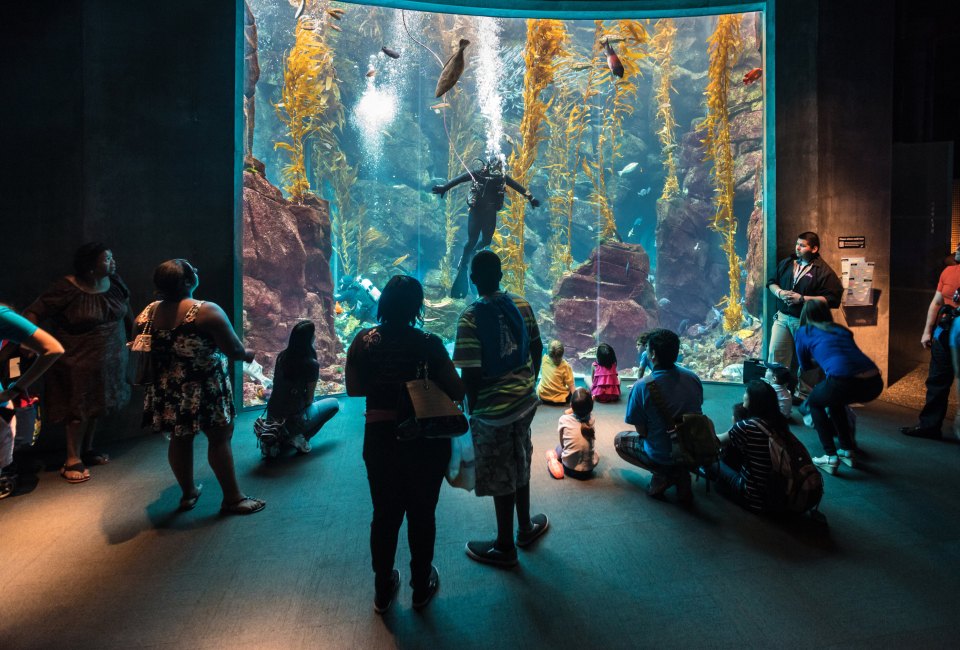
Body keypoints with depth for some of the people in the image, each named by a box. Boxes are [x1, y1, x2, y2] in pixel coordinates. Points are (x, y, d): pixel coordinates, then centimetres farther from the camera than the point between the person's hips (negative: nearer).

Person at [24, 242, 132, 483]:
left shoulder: (114, 283, -3)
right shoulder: (67, 289, -20)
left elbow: (126, 311, 14)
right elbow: (34, 312, -16)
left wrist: (133, 336, 21)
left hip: (109, 359, 6)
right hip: (78, 362, -6)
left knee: (96, 405, 16)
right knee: (79, 409, 0)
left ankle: (87, 449, 32)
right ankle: (73, 460, 13)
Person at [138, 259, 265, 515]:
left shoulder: (147, 314, 0)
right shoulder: (207, 311, -19)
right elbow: (234, 350, -17)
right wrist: (248, 354, 4)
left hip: (166, 393, 6)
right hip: (204, 391, -6)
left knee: (180, 439, 18)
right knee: (219, 439, 5)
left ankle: (188, 493, 35)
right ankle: (232, 498, 15)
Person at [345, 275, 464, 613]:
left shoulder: (363, 341, -8)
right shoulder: (429, 344, -15)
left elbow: (353, 389, 1)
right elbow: (457, 392, -11)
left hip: (380, 439, 2)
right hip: (426, 441, -2)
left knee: (385, 513, 19)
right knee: (422, 513, 16)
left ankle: (383, 589, 34)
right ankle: (422, 586, 33)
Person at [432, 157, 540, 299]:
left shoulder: (502, 176, -1)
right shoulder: (477, 173, -12)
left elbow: (517, 186, 7)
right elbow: (459, 179, -17)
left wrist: (530, 197, 10)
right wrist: (444, 187, -26)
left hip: (490, 213, 4)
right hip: (476, 211, -4)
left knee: (487, 240, 9)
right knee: (472, 240, -5)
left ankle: (472, 251, 41)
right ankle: (462, 266, 11)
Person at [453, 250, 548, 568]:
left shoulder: (471, 317, -19)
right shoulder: (521, 304, -2)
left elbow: (471, 372, -19)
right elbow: (537, 348, 6)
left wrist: (472, 407, -4)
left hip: (493, 410, -6)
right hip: (525, 400, 6)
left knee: (500, 478, 10)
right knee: (519, 466, 24)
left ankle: (504, 548, 28)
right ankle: (525, 527, 43)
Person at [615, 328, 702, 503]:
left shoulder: (642, 386, -23)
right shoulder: (692, 377, -7)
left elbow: (642, 431, -14)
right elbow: (696, 411, 9)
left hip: (661, 457, -4)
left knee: (619, 440, 21)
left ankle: (661, 475, 2)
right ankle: (680, 473, 11)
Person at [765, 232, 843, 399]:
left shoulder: (824, 271, -9)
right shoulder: (786, 263, 8)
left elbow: (832, 298, -15)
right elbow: (771, 282, 15)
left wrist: (802, 299, -20)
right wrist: (779, 292, -7)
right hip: (782, 317, 4)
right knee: (775, 353, 2)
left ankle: (804, 395, 23)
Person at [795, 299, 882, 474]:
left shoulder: (804, 331, 19)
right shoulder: (842, 330, 30)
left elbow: (805, 366, 32)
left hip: (844, 380, -5)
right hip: (875, 383, 5)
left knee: (814, 402, 27)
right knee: (834, 400, 35)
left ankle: (830, 457, 15)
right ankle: (848, 451, 36)